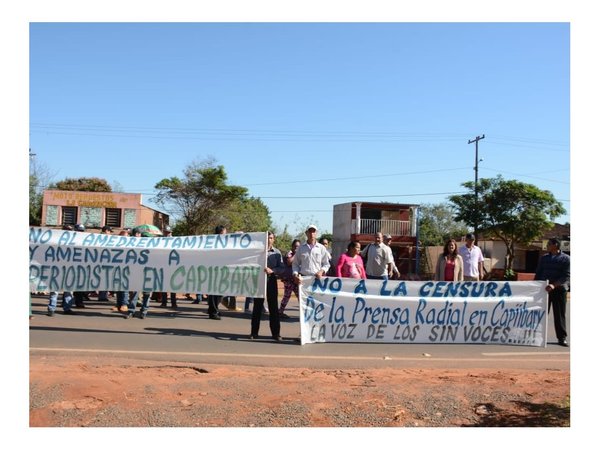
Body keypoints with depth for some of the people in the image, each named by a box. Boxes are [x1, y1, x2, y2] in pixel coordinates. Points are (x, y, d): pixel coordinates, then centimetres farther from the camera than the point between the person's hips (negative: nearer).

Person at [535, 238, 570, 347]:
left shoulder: (566, 259, -1)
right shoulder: (544, 258, 13)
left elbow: (567, 276, -10)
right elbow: (538, 273, 16)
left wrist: (554, 285, -23)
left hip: (559, 290, -3)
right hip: (544, 289, 3)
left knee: (560, 314, 1)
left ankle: (562, 338, 8)